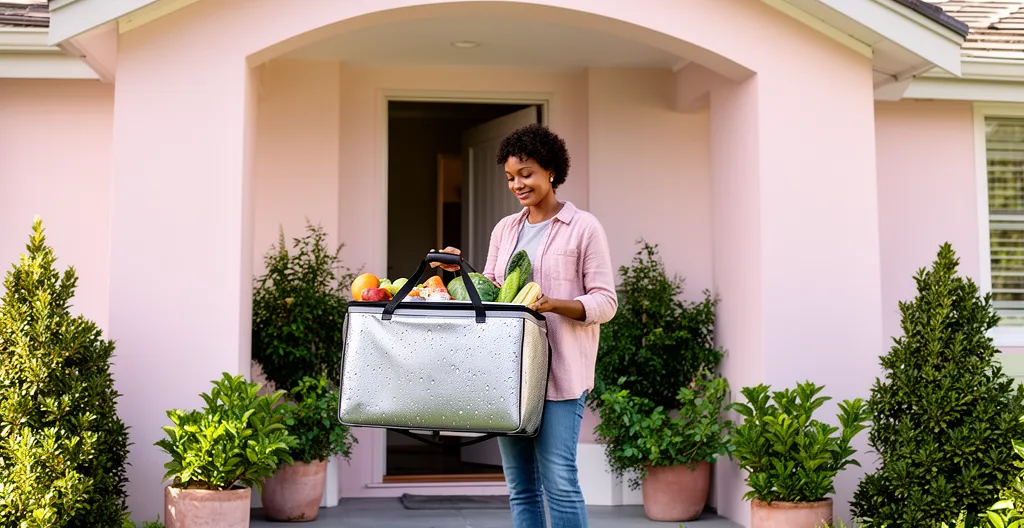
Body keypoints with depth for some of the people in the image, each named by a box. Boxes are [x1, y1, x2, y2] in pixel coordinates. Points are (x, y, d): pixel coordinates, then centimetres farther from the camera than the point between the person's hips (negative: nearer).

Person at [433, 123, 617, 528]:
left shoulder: (584, 228, -1)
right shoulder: (505, 229, 15)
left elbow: (605, 301, -5)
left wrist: (555, 304, -21)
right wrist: (461, 270, 1)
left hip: (560, 371, -5)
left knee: (558, 479, -10)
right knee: (520, 485, 9)